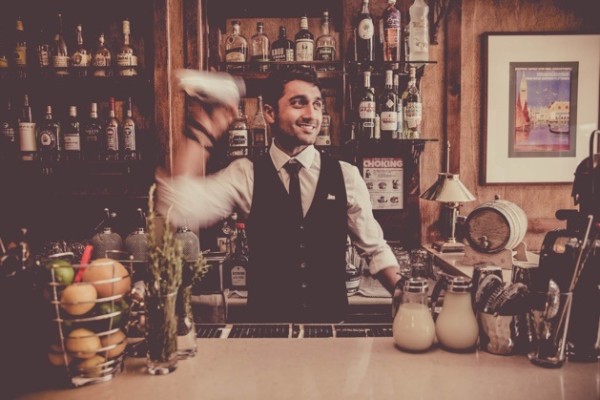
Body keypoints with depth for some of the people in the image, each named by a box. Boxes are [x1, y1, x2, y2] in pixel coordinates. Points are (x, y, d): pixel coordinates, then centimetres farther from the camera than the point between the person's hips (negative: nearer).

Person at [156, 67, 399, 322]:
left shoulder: (345, 175, 0)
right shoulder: (245, 175, -3)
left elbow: (375, 250, 8)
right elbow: (177, 210, -19)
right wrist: (202, 131, -20)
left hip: (332, 324, 2)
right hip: (266, 325, -1)